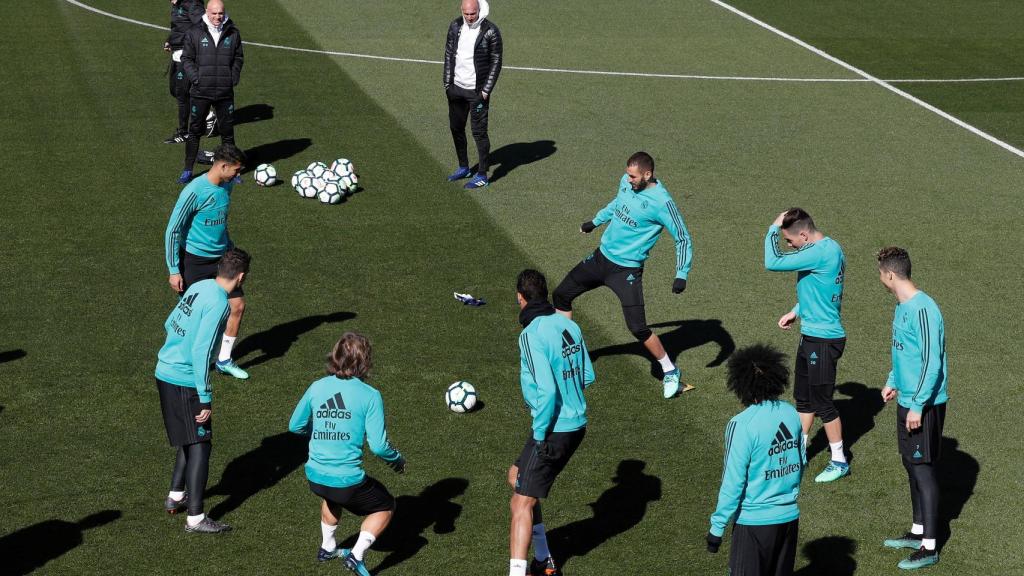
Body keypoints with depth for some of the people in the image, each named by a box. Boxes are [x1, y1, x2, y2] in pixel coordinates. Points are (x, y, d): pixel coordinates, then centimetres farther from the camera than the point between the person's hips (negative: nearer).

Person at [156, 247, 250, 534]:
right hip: (184, 381, -9)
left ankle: (175, 496, 31)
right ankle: (195, 517, 2)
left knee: (193, 438, 23)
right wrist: (205, 399, -19)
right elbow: (201, 351, -23)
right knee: (200, 443, -1)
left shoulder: (199, 287, 5)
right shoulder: (218, 303, -20)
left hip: (165, 372, 9)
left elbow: (169, 324, 17)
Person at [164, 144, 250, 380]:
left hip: (221, 258, 7)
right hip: (195, 261, -7)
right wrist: (173, 271, -17)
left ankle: (224, 360, 18)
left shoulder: (226, 186, 2)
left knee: (238, 305, 3)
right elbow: (172, 231, -17)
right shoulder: (194, 192, -22)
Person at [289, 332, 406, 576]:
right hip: (348, 481, -5)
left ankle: (327, 547, 46)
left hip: (315, 476, 5)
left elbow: (295, 426, 12)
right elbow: (378, 446, -14)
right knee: (385, 507, 21)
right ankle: (357, 554, 6)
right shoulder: (370, 395, -12)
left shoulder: (316, 388, 0)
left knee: (331, 497, 40)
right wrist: (397, 459, 6)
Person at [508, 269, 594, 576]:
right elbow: (587, 376, 12)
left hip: (553, 431, -9)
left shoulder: (531, 335, -19)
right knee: (516, 476, 24)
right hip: (577, 423, 9)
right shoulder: (569, 325, 5)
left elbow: (547, 391, -26)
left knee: (522, 503, -4)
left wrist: (540, 434, -17)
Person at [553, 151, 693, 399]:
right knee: (562, 295, 14)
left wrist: (682, 274, -22)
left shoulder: (661, 202, -23)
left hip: (627, 270, -7)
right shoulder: (627, 182, -3)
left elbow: (683, 239, -16)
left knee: (638, 328, -13)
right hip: (602, 257, 7)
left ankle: (670, 373, 7)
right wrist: (596, 221, 31)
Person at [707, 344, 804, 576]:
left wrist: (717, 527, -9)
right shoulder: (791, 413, -1)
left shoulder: (742, 425, -20)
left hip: (754, 520, -6)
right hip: (789, 516, 6)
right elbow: (800, 463, 10)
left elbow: (733, 483, -17)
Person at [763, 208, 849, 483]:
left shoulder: (821, 253, -25)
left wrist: (773, 228, -16)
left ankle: (839, 461, 14)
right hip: (810, 336, 10)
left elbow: (773, 262, -27)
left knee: (823, 402, 2)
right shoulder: (828, 249, 7)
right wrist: (797, 311, 15)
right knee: (803, 397, 19)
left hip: (823, 340, -10)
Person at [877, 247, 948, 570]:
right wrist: (893, 383, 21)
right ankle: (918, 532, 30)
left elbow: (932, 362, -24)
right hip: (907, 400, 10)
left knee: (923, 470, -4)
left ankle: (929, 548, 2)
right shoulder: (902, 306, 8)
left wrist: (918, 406, -22)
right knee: (911, 465, 17)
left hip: (925, 405, -10)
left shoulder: (923, 310, -22)